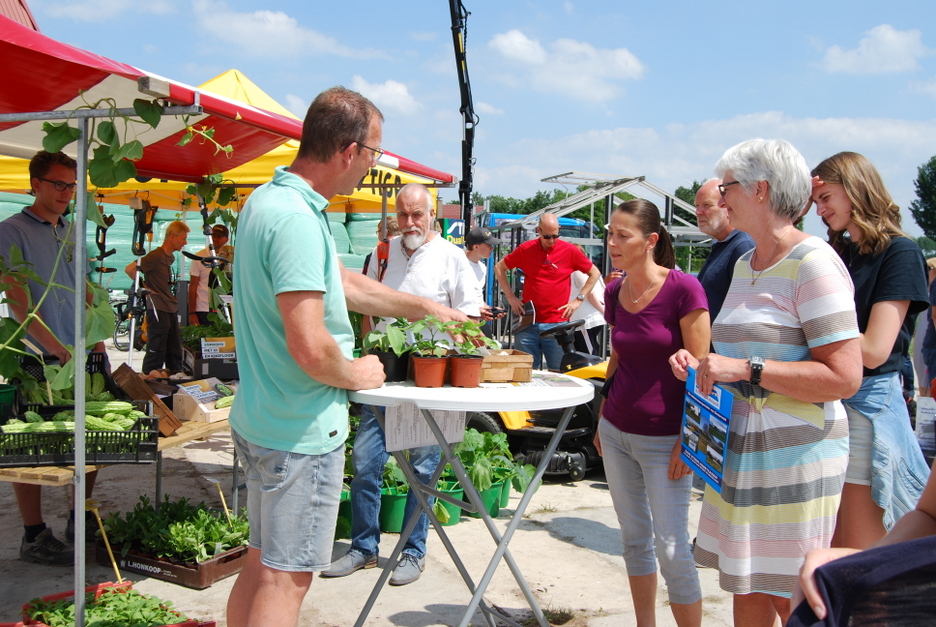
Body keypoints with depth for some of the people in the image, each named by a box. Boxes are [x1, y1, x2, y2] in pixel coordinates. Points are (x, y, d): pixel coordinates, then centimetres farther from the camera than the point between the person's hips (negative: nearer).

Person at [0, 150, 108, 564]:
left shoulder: (71, 233, 16)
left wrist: (96, 336, 10)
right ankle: (34, 537, 6)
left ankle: (81, 520, 24)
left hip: (81, 356, 7)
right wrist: (55, 348, -18)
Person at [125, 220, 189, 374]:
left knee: (175, 353, 13)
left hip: (172, 310, 9)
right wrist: (146, 287, -13)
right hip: (158, 311, -9)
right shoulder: (156, 256, -14)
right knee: (156, 354, -5)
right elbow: (129, 269, -21)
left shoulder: (171, 257, 15)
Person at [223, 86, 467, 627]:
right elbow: (311, 349, -30)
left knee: (262, 564, 21)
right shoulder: (297, 219, -24)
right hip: (302, 432, -10)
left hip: (261, 420, 10)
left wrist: (428, 308, 26)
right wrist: (356, 374, -9)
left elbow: (346, 284, 20)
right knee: (286, 578, 3)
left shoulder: (270, 200, 9)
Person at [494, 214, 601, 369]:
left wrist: (578, 299, 1)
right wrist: (511, 297, 5)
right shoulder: (525, 249, 1)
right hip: (529, 323, 1)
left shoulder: (570, 251, -2)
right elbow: (499, 268, 13)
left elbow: (595, 274, 9)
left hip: (557, 324, -1)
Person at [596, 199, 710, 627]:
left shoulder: (683, 289, -15)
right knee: (634, 538, 15)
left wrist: (687, 440, -15)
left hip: (663, 440, -6)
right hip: (617, 433, 6)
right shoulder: (615, 293, 4)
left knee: (671, 547, -1)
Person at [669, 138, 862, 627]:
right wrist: (700, 363, 10)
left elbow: (845, 378, -21)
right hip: (740, 451, 9)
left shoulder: (813, 263, -14)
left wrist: (745, 369, -23)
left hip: (795, 457, -8)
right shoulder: (745, 263, 15)